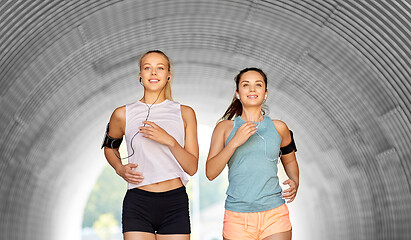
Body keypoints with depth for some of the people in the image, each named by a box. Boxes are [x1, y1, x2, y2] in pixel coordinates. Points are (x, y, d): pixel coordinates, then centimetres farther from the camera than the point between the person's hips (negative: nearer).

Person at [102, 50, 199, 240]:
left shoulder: (185, 113, 7)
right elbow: (109, 146, 25)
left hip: (175, 204, 1)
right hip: (137, 204, 0)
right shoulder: (123, 114, 6)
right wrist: (120, 169, 5)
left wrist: (169, 141, -13)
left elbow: (192, 167, 2)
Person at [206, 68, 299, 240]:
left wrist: (294, 182, 7)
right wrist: (234, 142, -14)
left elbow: (289, 160, 27)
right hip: (237, 217, -1)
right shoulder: (225, 128, 5)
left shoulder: (278, 128, 10)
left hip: (274, 215, 1)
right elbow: (210, 173, -4)